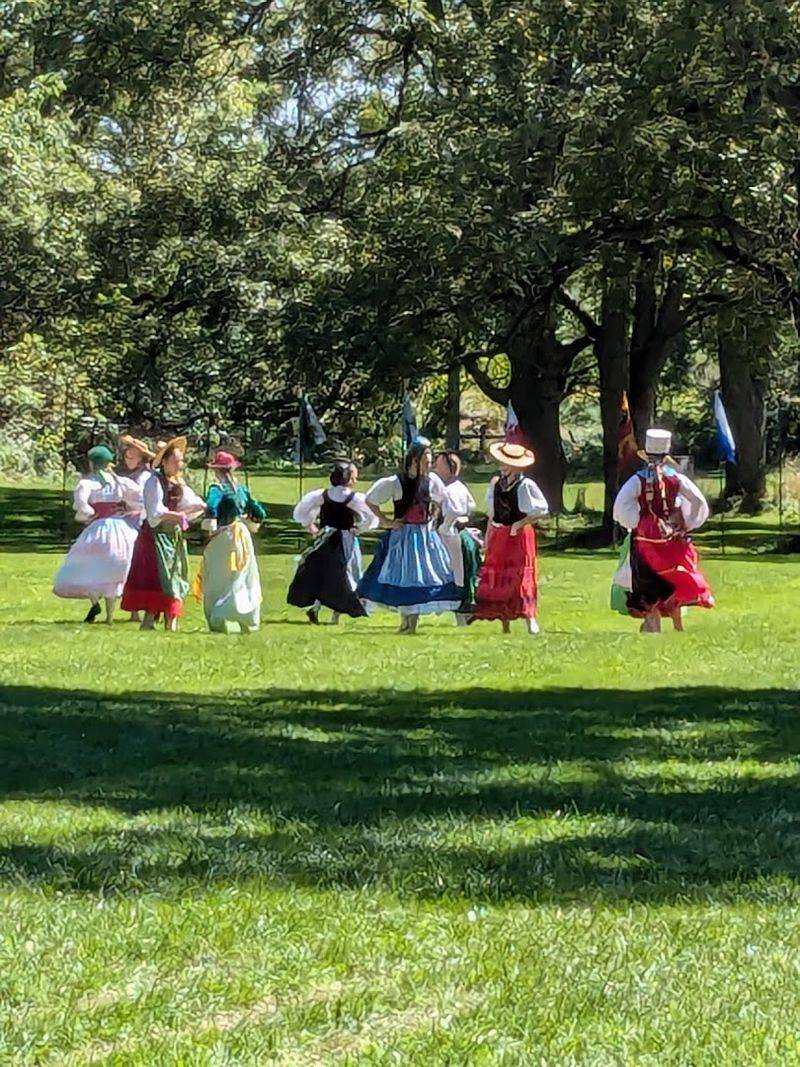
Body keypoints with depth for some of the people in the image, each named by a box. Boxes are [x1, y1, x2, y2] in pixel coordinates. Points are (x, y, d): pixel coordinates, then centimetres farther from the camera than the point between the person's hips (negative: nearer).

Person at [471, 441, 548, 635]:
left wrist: (520, 524, -14)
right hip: (497, 537, 6)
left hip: (518, 536, -6)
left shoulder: (525, 485, -11)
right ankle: (505, 623, 11)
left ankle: (530, 619, -10)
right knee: (497, 577, 5)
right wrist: (487, 537, 8)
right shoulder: (496, 483, 7)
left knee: (521, 576, -10)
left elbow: (542, 510, -10)